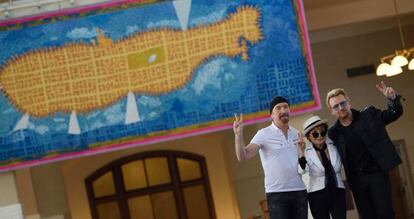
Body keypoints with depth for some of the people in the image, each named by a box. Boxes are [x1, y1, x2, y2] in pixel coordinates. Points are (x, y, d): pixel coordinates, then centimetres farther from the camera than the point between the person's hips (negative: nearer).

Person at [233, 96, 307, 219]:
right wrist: (238, 135, -27)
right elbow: (242, 156, -16)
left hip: (300, 191, 5)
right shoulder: (264, 134, -5)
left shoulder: (296, 134, 10)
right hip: (277, 193, -5)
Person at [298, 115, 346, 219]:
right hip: (318, 196, -2)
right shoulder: (306, 152, -8)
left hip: (337, 193, 2)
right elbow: (301, 171, -24)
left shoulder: (334, 145, -1)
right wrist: (301, 152, -37)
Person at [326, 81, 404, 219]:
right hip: (356, 180, 2)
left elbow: (395, 113, 1)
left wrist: (392, 99, -16)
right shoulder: (333, 132, 3)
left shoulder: (369, 115, 0)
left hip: (377, 173, -2)